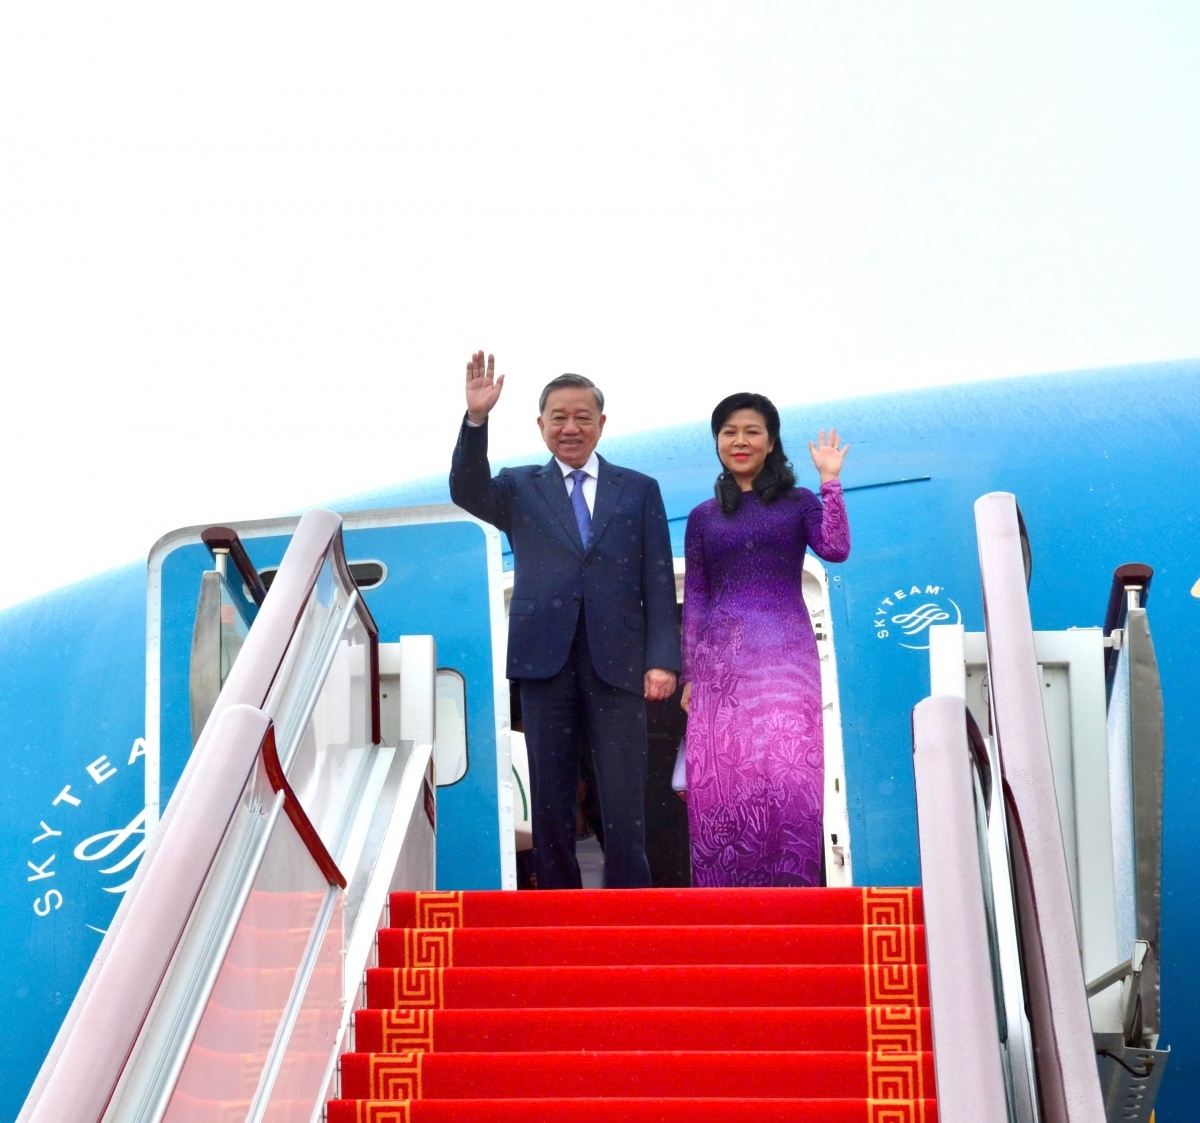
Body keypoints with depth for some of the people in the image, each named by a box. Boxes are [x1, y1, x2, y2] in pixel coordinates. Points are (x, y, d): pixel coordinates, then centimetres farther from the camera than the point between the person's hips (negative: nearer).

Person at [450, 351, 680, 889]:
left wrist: (662, 659, -3)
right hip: (545, 661, 1)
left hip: (617, 662, 0)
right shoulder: (520, 488, 12)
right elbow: (466, 492, -9)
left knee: (624, 803, -1)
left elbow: (658, 581, 6)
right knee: (551, 799, 5)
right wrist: (476, 419, -23)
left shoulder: (639, 490, 12)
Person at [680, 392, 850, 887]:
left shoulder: (798, 502, 11)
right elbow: (694, 600, 12)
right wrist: (689, 675, 5)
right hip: (720, 661, 2)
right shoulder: (703, 517, 15)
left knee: (788, 777, -10)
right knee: (720, 780, -4)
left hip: (785, 655, -1)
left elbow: (835, 549, -8)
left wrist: (831, 481, -6)